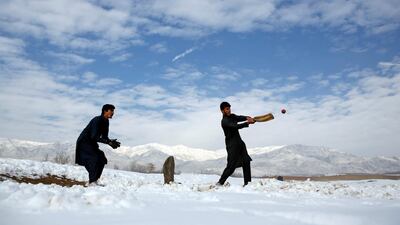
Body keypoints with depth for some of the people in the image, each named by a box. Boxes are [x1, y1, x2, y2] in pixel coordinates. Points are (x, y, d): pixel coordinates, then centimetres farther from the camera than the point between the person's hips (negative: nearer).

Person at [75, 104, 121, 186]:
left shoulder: (105, 122, 4)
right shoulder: (97, 120, -23)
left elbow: (104, 136, 7)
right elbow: (94, 137, -30)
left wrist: (111, 142, -15)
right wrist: (108, 142, -33)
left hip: (91, 144, 9)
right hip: (84, 142, -9)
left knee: (102, 159, 1)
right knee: (94, 159, -22)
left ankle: (95, 181, 6)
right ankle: (92, 182, -19)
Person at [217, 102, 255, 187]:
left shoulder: (232, 116, 13)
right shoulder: (224, 121, -14)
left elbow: (239, 118, -6)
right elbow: (235, 126, -28)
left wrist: (247, 117, -27)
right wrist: (247, 123, -34)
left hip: (239, 142, 8)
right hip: (232, 144, -8)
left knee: (246, 161, 4)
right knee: (231, 165, -10)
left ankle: (247, 183, 10)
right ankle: (220, 183, 0)